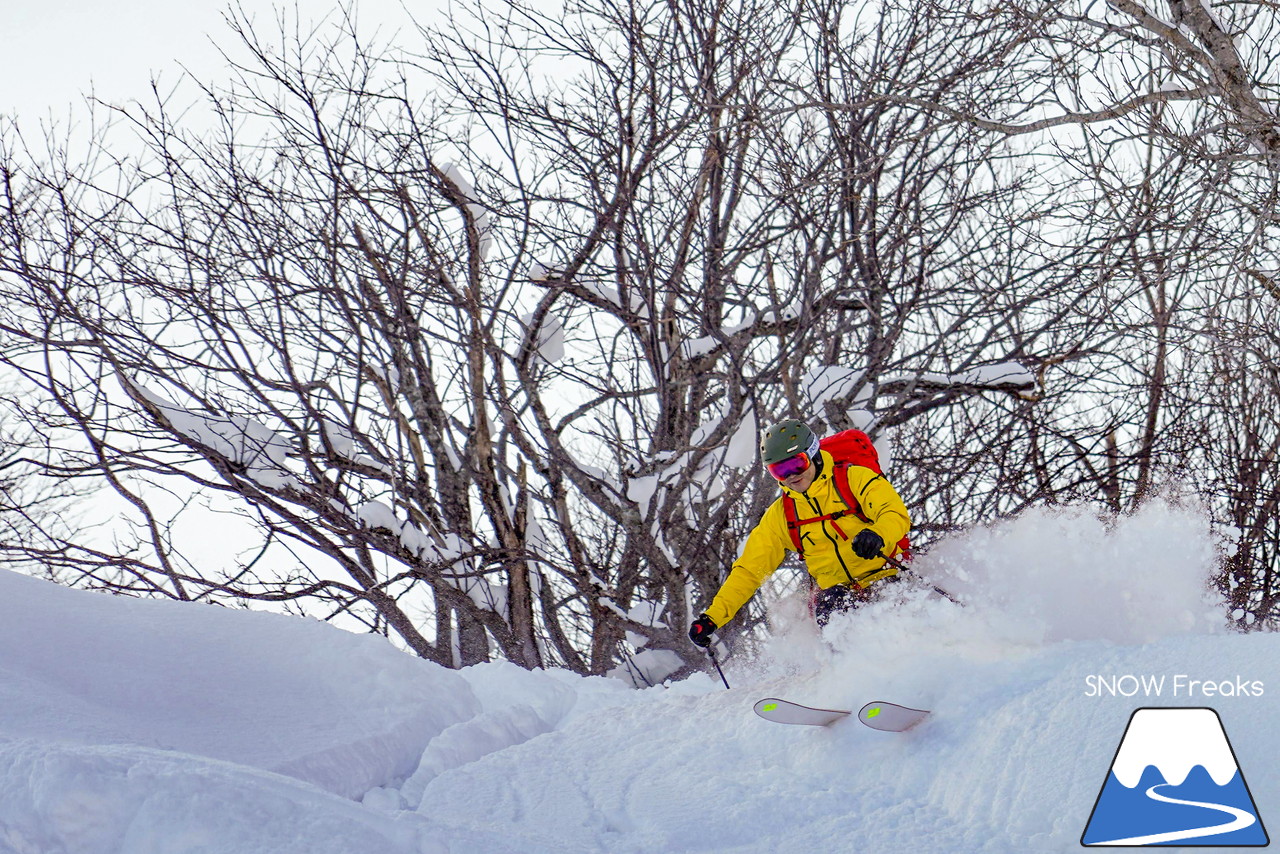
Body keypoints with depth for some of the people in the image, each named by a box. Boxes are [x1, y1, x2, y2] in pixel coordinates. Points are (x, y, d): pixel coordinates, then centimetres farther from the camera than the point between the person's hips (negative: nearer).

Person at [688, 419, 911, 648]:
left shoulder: (856, 479, -2)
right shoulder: (779, 516, 9)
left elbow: (897, 514, -15)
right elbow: (749, 570, 11)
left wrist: (876, 535, -40)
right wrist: (712, 616, 1)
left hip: (887, 581, -2)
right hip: (838, 591, 2)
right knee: (829, 607, -32)